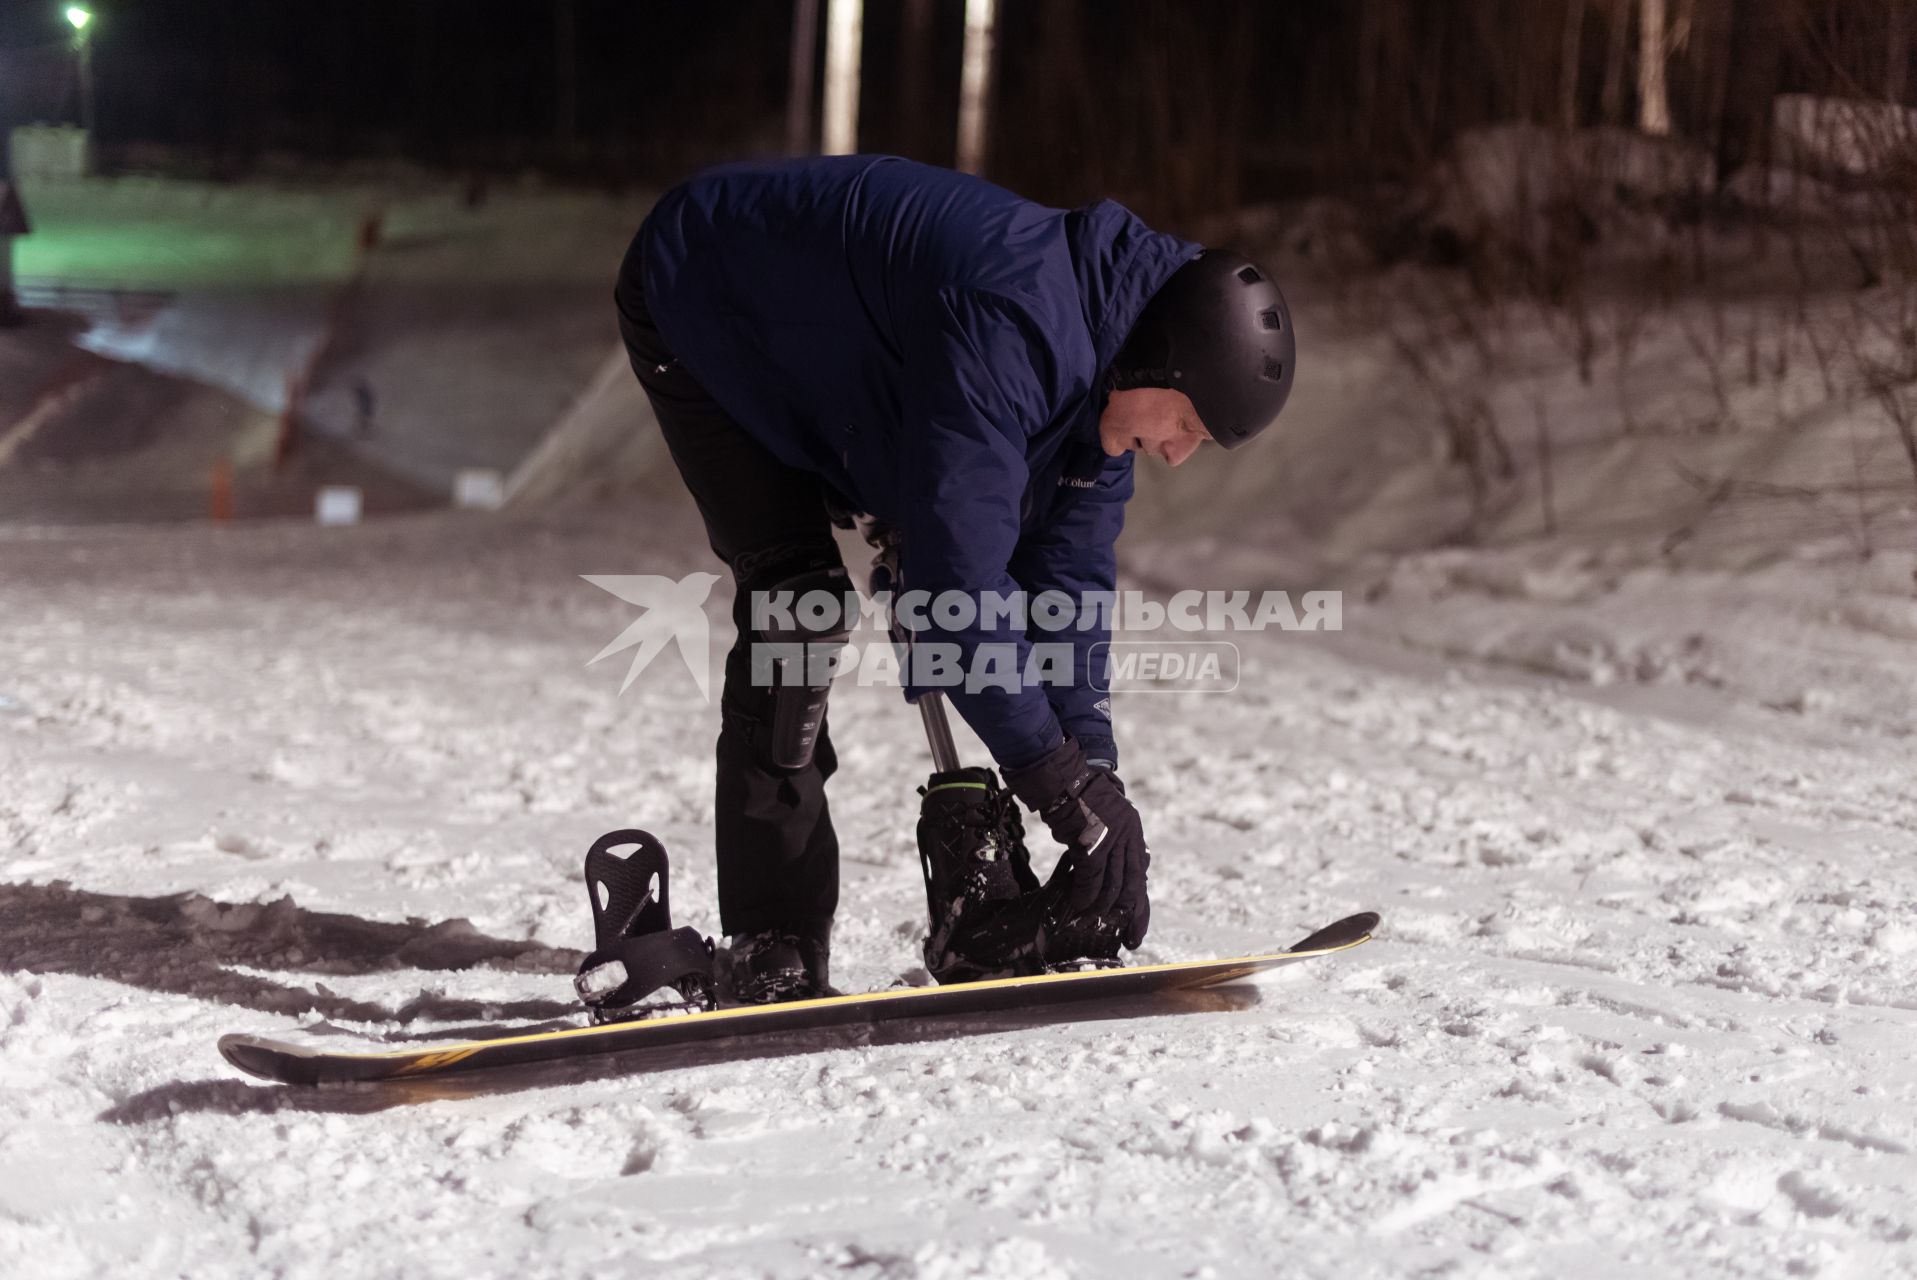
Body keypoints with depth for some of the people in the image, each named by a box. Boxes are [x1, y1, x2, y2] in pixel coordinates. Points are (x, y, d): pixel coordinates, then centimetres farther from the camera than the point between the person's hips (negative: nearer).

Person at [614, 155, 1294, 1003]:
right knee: (800, 600, -22)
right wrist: (1066, 781, -37)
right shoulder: (1007, 319, -40)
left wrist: (1093, 766, -15)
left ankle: (981, 911, 4)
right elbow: (960, 570, -42)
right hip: (696, 305, -8)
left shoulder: (1109, 361, -11)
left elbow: (1067, 574, -7)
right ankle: (775, 950, -16)